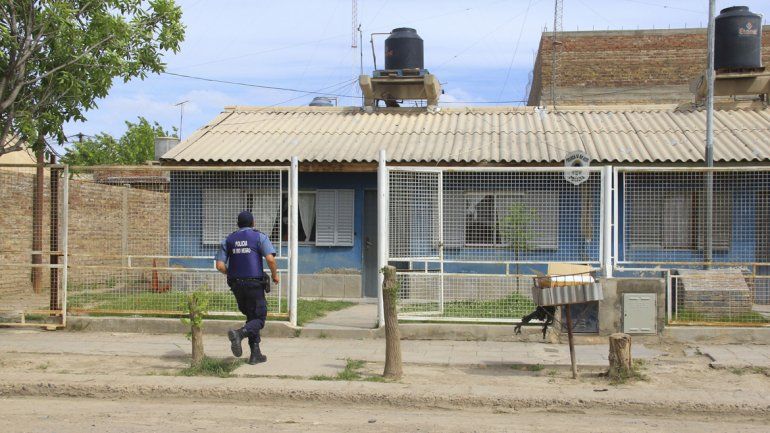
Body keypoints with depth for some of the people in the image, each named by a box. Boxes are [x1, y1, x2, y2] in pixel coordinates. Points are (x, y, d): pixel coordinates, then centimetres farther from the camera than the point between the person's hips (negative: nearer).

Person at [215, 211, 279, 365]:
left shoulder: (229, 240, 10)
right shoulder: (259, 237, -1)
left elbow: (220, 265, 1)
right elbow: (270, 259, -15)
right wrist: (275, 275, 1)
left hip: (236, 285, 5)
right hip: (254, 284, -4)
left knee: (251, 317, 18)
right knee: (259, 319, 3)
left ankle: (256, 354, 14)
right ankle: (239, 333, -27)